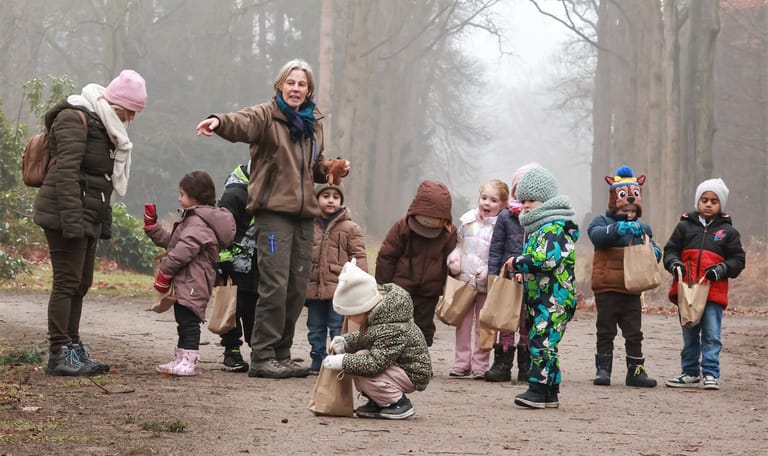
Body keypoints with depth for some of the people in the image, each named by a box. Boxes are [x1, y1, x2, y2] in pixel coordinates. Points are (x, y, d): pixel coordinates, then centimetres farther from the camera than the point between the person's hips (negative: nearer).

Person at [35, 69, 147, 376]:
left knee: (81, 285, 12)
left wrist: (104, 222, 19)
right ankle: (59, 355, -8)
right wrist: (72, 220, -25)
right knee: (67, 282, -10)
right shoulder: (74, 118, -10)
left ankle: (72, 349, 18)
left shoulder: (102, 125, 21)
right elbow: (66, 172, -19)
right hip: (65, 215, -10)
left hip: (86, 219, 10)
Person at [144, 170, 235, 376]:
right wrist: (152, 226, 20)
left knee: (188, 321, -10)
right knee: (185, 322, 15)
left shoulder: (198, 222, -13)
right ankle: (181, 359, 23)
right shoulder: (193, 219, 22)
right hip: (185, 282, 11)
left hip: (192, 283, -11)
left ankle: (188, 361, -10)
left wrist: (165, 270, -17)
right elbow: (170, 240, 27)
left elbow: (185, 249, -23)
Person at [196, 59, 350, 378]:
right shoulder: (267, 115, -3)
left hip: (304, 213, 7)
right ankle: (262, 357, -7)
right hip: (273, 211, -7)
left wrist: (334, 169, 11)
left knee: (298, 286, 8)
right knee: (275, 283, -13)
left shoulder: (313, 123, 19)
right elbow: (242, 123, -26)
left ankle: (281, 355, 17)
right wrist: (219, 122, -48)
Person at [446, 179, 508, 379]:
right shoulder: (468, 221, 8)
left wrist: (487, 272, -20)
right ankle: (461, 363, 16)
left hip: (486, 284, -4)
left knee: (483, 325, 3)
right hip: (465, 280, 4)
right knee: (463, 323, 9)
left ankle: (480, 366, 10)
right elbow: (458, 244, 19)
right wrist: (454, 260, 1)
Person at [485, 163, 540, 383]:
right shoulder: (506, 217, 4)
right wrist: (493, 275, -1)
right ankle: (502, 365, 9)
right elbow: (496, 249, 6)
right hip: (510, 279, 0)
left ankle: (527, 367, 17)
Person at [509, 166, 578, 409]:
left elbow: (545, 259, -25)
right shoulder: (538, 227, 20)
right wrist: (522, 271, 13)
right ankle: (550, 394, 16)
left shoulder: (554, 227, -12)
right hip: (539, 297, 11)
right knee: (540, 342, 11)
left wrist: (517, 262, -14)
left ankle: (538, 390, -16)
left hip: (555, 298, -11)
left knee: (542, 341, -15)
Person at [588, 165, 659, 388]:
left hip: (632, 289, 4)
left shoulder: (642, 228, 13)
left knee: (634, 333, 7)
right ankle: (603, 369, 12)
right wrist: (620, 228, -38)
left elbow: (653, 249, 9)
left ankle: (636, 371, 14)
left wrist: (653, 253, -16)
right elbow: (597, 235, -23)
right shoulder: (602, 222, -2)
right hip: (607, 288, -4)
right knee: (606, 331, 4)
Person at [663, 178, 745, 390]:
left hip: (713, 292, -2)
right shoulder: (685, 226, 10)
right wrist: (674, 263, -11)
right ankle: (691, 373, 21)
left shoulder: (728, 231, 7)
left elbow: (738, 260, 5)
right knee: (689, 335, 11)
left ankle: (711, 374, 0)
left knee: (711, 335, -6)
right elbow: (670, 250, 11)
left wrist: (722, 269, -13)